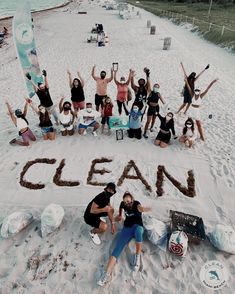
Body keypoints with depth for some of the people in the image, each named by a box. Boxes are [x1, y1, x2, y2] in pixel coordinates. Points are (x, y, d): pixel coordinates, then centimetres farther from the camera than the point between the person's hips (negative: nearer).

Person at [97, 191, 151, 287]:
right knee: (118, 247, -18)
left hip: (137, 226, -3)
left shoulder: (136, 203, -15)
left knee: (138, 231, -42)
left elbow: (140, 208, -42)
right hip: (127, 227, 4)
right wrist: (120, 216, 34)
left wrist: (143, 209, -65)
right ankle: (107, 273, -28)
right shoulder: (123, 204, -1)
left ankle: (137, 256, -19)